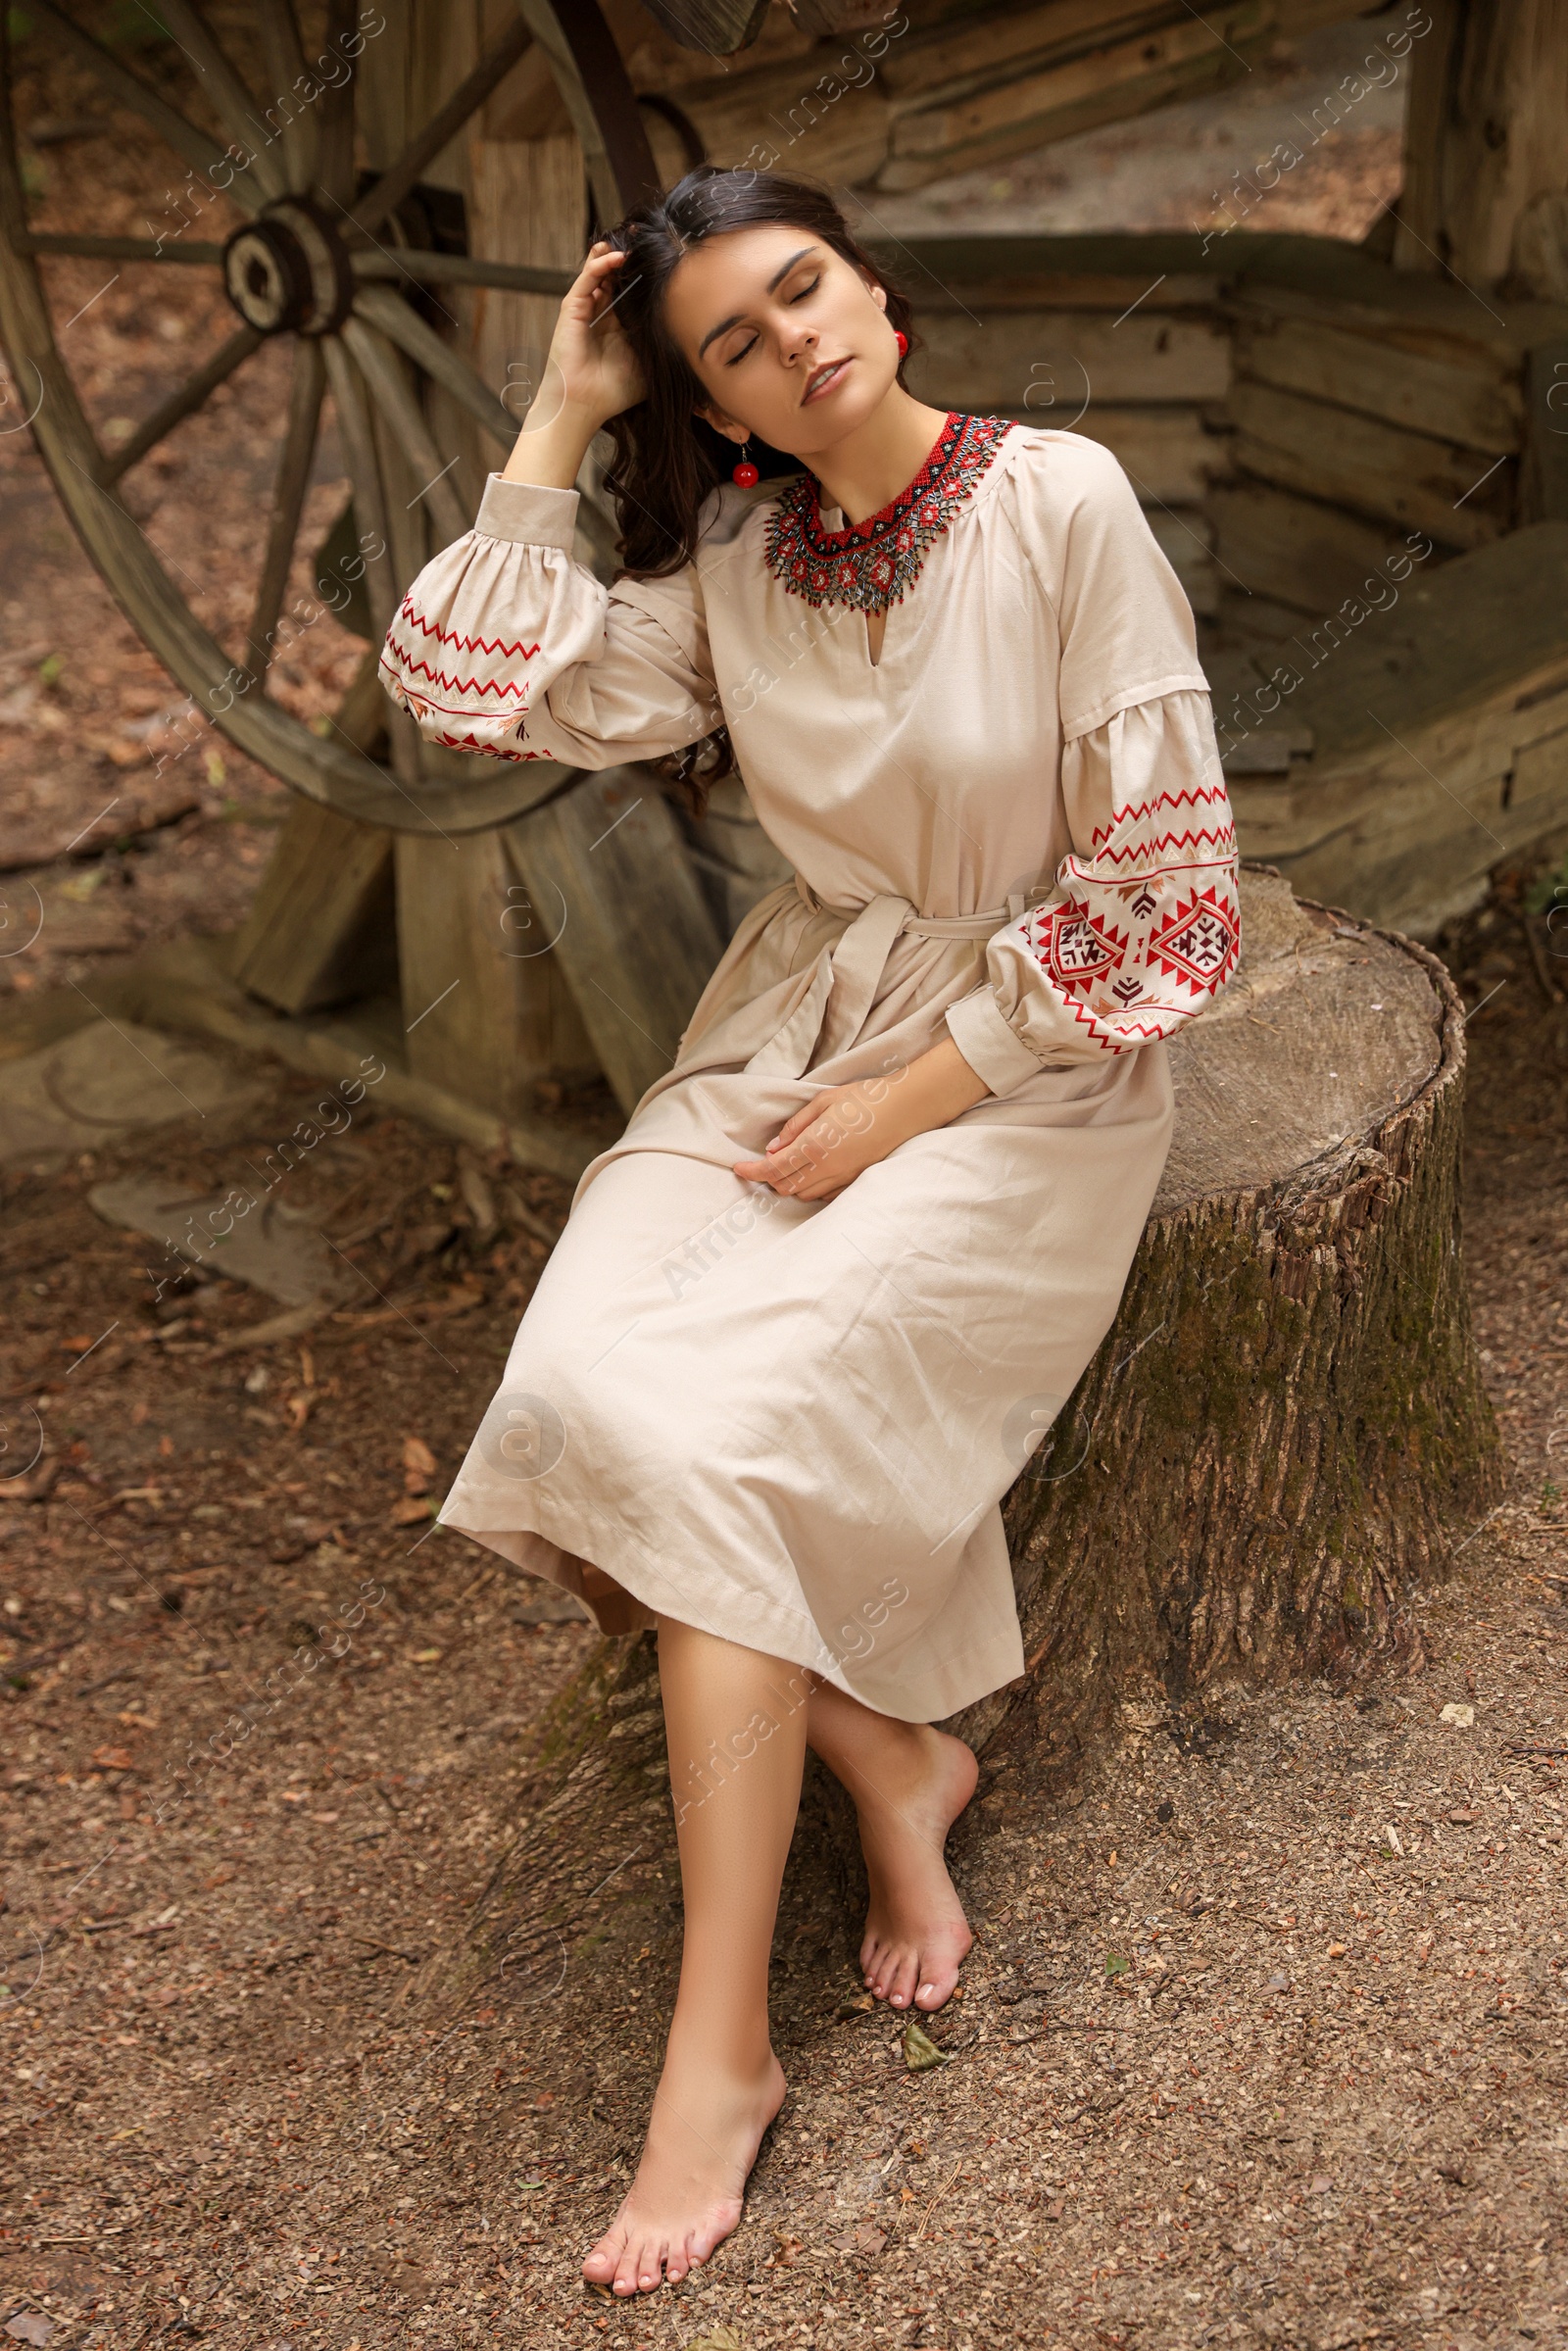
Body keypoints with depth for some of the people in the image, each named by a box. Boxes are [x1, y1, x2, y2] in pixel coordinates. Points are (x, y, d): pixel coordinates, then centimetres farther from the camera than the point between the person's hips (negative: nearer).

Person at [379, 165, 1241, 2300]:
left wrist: (916, 1099, -14)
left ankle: (722, 2049, -14)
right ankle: (896, 1764, 1)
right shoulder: (734, 560, 5)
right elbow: (482, 690, -3)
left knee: (709, 1431, -24)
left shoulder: (1063, 502, -11)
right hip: (797, 1027, 5)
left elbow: (1159, 884, -12)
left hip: (1026, 1069, -5)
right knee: (583, 1387, -21)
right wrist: (560, 421, -2)